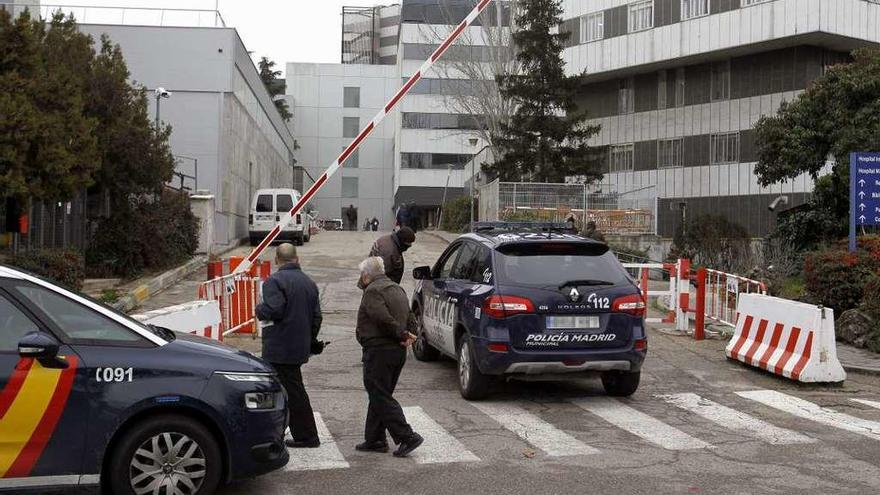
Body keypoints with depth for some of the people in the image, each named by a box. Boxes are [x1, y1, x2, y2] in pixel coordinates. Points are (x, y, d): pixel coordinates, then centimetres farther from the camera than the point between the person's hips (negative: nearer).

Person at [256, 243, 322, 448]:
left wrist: (259, 310, -5)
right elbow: (317, 316, 11)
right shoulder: (309, 283, 12)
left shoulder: (274, 281, -12)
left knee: (294, 392, -1)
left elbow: (274, 309, -26)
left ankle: (307, 437, 3)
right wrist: (311, 341, 21)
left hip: (281, 348, -8)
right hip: (300, 346, 8)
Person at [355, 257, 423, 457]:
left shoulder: (373, 292, -12)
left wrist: (403, 335, -14)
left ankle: (407, 436, -10)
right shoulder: (397, 289, 17)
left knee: (381, 398, -5)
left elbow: (384, 318, -25)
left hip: (379, 352, -9)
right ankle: (374, 439, 21)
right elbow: (411, 319, 16)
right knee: (380, 397, 16)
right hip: (398, 351, 9)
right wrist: (405, 336, 0)